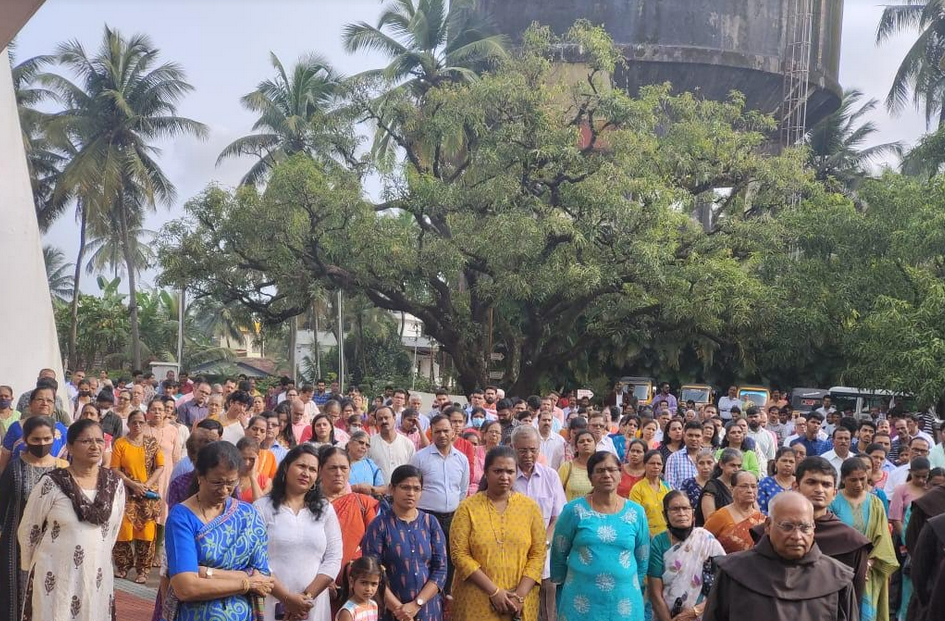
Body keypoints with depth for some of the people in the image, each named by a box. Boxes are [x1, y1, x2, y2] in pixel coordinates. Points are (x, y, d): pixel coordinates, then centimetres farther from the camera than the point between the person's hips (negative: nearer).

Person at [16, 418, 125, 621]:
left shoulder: (115, 484, -1)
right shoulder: (51, 483, -12)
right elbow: (27, 531, -2)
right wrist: (30, 567, 7)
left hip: (97, 576, 3)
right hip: (54, 576, -3)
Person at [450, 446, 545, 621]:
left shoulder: (530, 507, 2)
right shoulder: (468, 507, -4)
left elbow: (538, 554, 1)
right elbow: (459, 554, -8)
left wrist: (520, 595, -10)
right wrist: (493, 591, -14)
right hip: (476, 601, -1)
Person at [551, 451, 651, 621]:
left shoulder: (636, 512, 4)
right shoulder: (574, 510, -3)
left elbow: (643, 560, 12)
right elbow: (558, 554, 4)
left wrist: (634, 589, 12)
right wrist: (564, 587, 9)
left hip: (624, 602, 2)